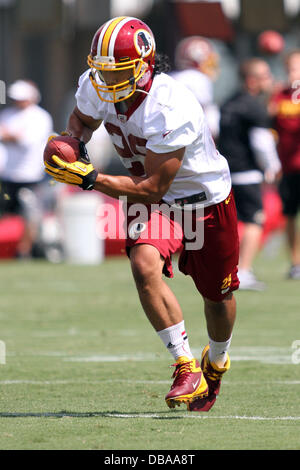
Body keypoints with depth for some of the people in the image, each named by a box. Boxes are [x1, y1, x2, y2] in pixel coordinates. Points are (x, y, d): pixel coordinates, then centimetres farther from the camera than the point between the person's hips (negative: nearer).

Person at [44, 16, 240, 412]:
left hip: (207, 199, -4)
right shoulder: (95, 87, -16)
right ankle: (186, 367, -20)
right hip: (153, 201, 4)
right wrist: (73, 142, -13)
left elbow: (153, 187, -32)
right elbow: (82, 119, 10)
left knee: (217, 296, 14)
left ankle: (216, 363, 47)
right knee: (144, 265, -27)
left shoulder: (170, 111, -37)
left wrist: (91, 179, -36)